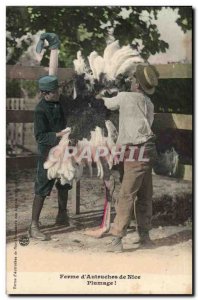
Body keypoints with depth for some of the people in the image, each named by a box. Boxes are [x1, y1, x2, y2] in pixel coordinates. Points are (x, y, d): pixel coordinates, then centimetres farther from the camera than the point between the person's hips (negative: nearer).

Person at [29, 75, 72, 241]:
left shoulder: (60, 103, 4)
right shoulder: (41, 110, -19)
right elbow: (40, 136, -21)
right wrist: (58, 135, -32)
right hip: (48, 154, -8)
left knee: (64, 185, 20)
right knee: (42, 191, -5)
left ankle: (62, 216, 39)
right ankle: (34, 226, 3)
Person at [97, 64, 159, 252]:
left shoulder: (125, 97, -5)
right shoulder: (149, 103, 15)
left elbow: (110, 104, 13)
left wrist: (101, 98, 35)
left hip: (136, 153, -7)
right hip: (148, 151, 8)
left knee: (127, 196, -9)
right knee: (144, 196, 13)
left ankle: (117, 239, -8)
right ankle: (144, 236, 21)